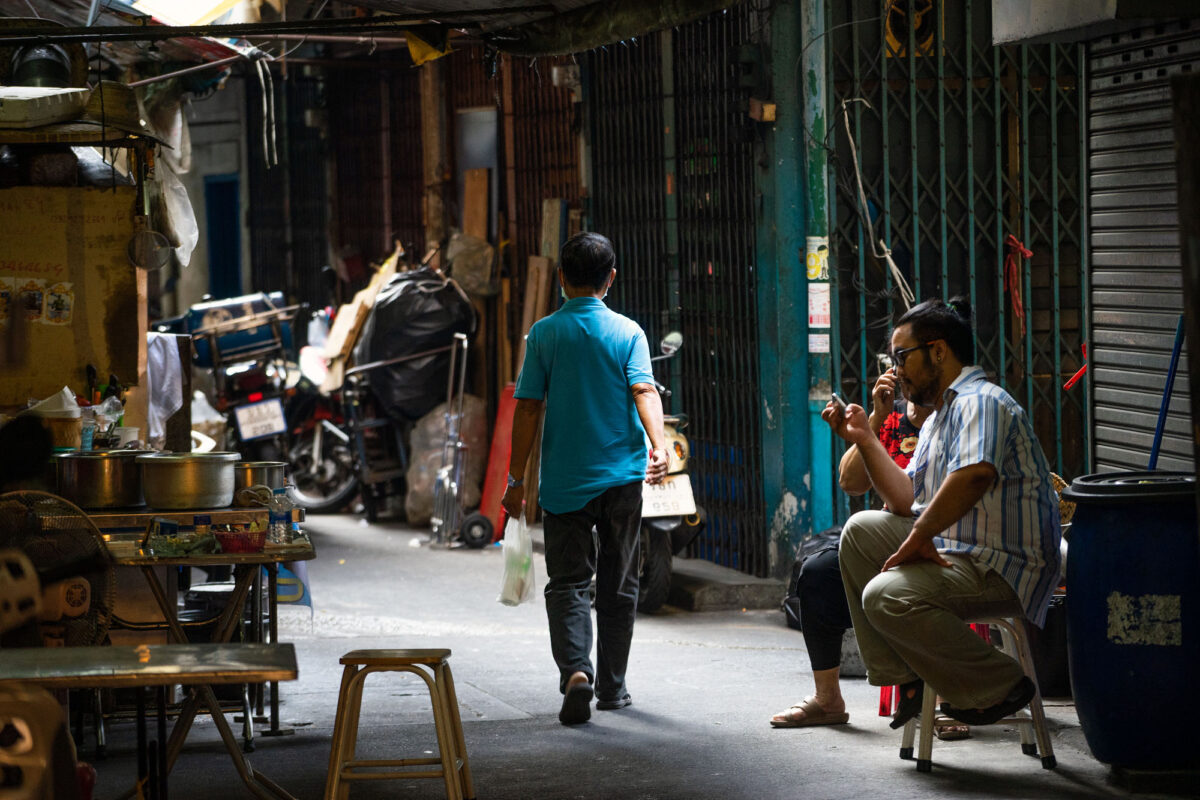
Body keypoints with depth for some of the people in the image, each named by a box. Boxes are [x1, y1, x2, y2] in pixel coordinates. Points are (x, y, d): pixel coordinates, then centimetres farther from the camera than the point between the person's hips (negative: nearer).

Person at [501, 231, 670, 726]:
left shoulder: (545, 334, -2)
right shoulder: (627, 332, 0)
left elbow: (527, 408, -3)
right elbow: (644, 391, -16)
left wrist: (517, 479, 2)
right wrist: (658, 445, -26)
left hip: (564, 482, -1)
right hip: (622, 478, 1)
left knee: (568, 583, 1)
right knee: (617, 586, 14)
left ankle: (576, 670, -23)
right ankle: (611, 686, 20)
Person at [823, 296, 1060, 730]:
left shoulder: (981, 402, -14)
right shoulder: (939, 415, 21)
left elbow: (975, 474, -33)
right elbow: (908, 499, 19)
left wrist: (918, 536, -24)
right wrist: (864, 439, 14)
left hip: (1004, 568, -11)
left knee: (887, 596, -27)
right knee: (861, 531, 14)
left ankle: (1000, 686, -14)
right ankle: (903, 677, 7)